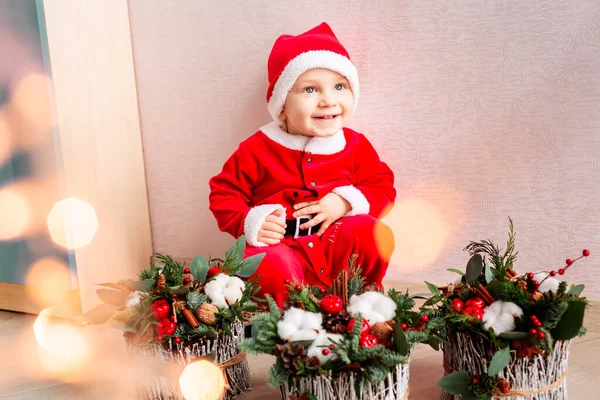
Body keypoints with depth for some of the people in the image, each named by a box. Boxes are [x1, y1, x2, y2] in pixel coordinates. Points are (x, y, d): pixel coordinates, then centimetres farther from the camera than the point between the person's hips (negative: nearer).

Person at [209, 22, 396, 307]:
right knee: (270, 270, -35)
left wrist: (347, 202, -13)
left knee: (373, 235, -25)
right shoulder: (257, 150, -5)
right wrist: (250, 222, -17)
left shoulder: (355, 145, 2)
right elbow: (224, 193, 2)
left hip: (339, 243, 3)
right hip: (280, 244, -3)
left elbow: (382, 186, 6)